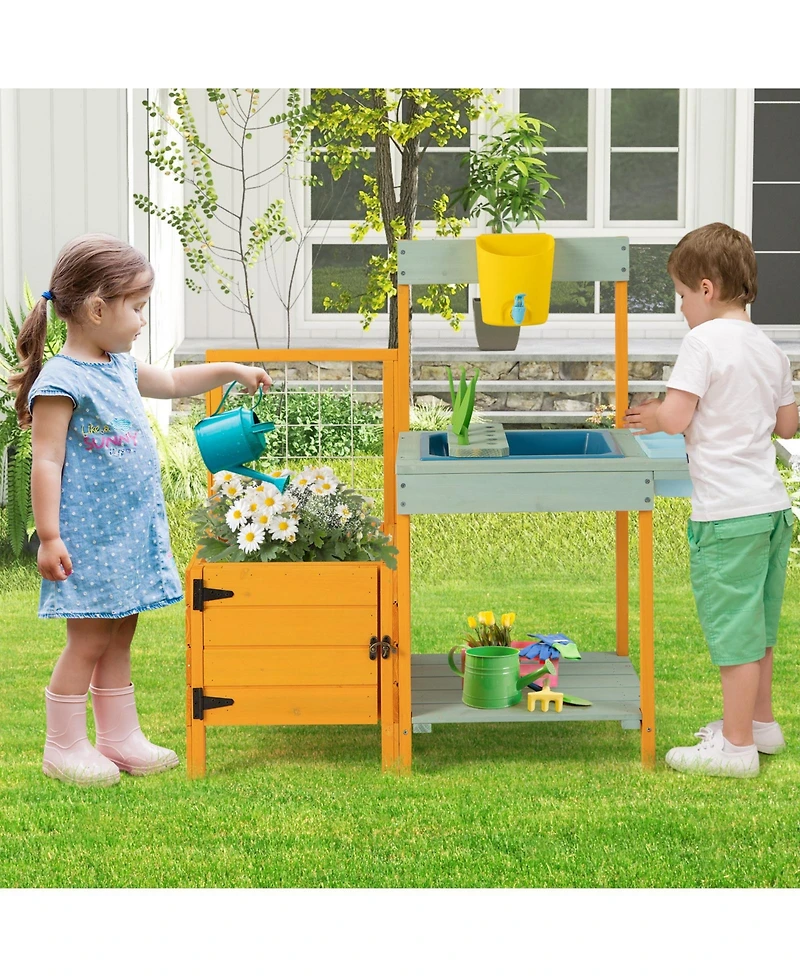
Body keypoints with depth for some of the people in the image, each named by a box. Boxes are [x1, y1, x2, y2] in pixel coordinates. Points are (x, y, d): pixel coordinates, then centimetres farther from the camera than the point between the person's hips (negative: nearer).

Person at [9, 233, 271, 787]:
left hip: (130, 533, 9)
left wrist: (231, 371, 28)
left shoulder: (120, 368, 12)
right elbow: (47, 462, -18)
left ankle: (120, 738, 22)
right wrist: (49, 537, -21)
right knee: (90, 639, -3)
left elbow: (172, 383, 33)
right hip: (88, 537, -9)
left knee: (119, 638, 14)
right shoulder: (61, 381, -16)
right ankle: (64, 747, 6)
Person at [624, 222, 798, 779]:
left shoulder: (704, 341, -13)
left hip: (728, 513, -8)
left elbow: (676, 418, -18)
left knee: (734, 628, -1)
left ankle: (736, 745, 5)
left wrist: (651, 417, 2)